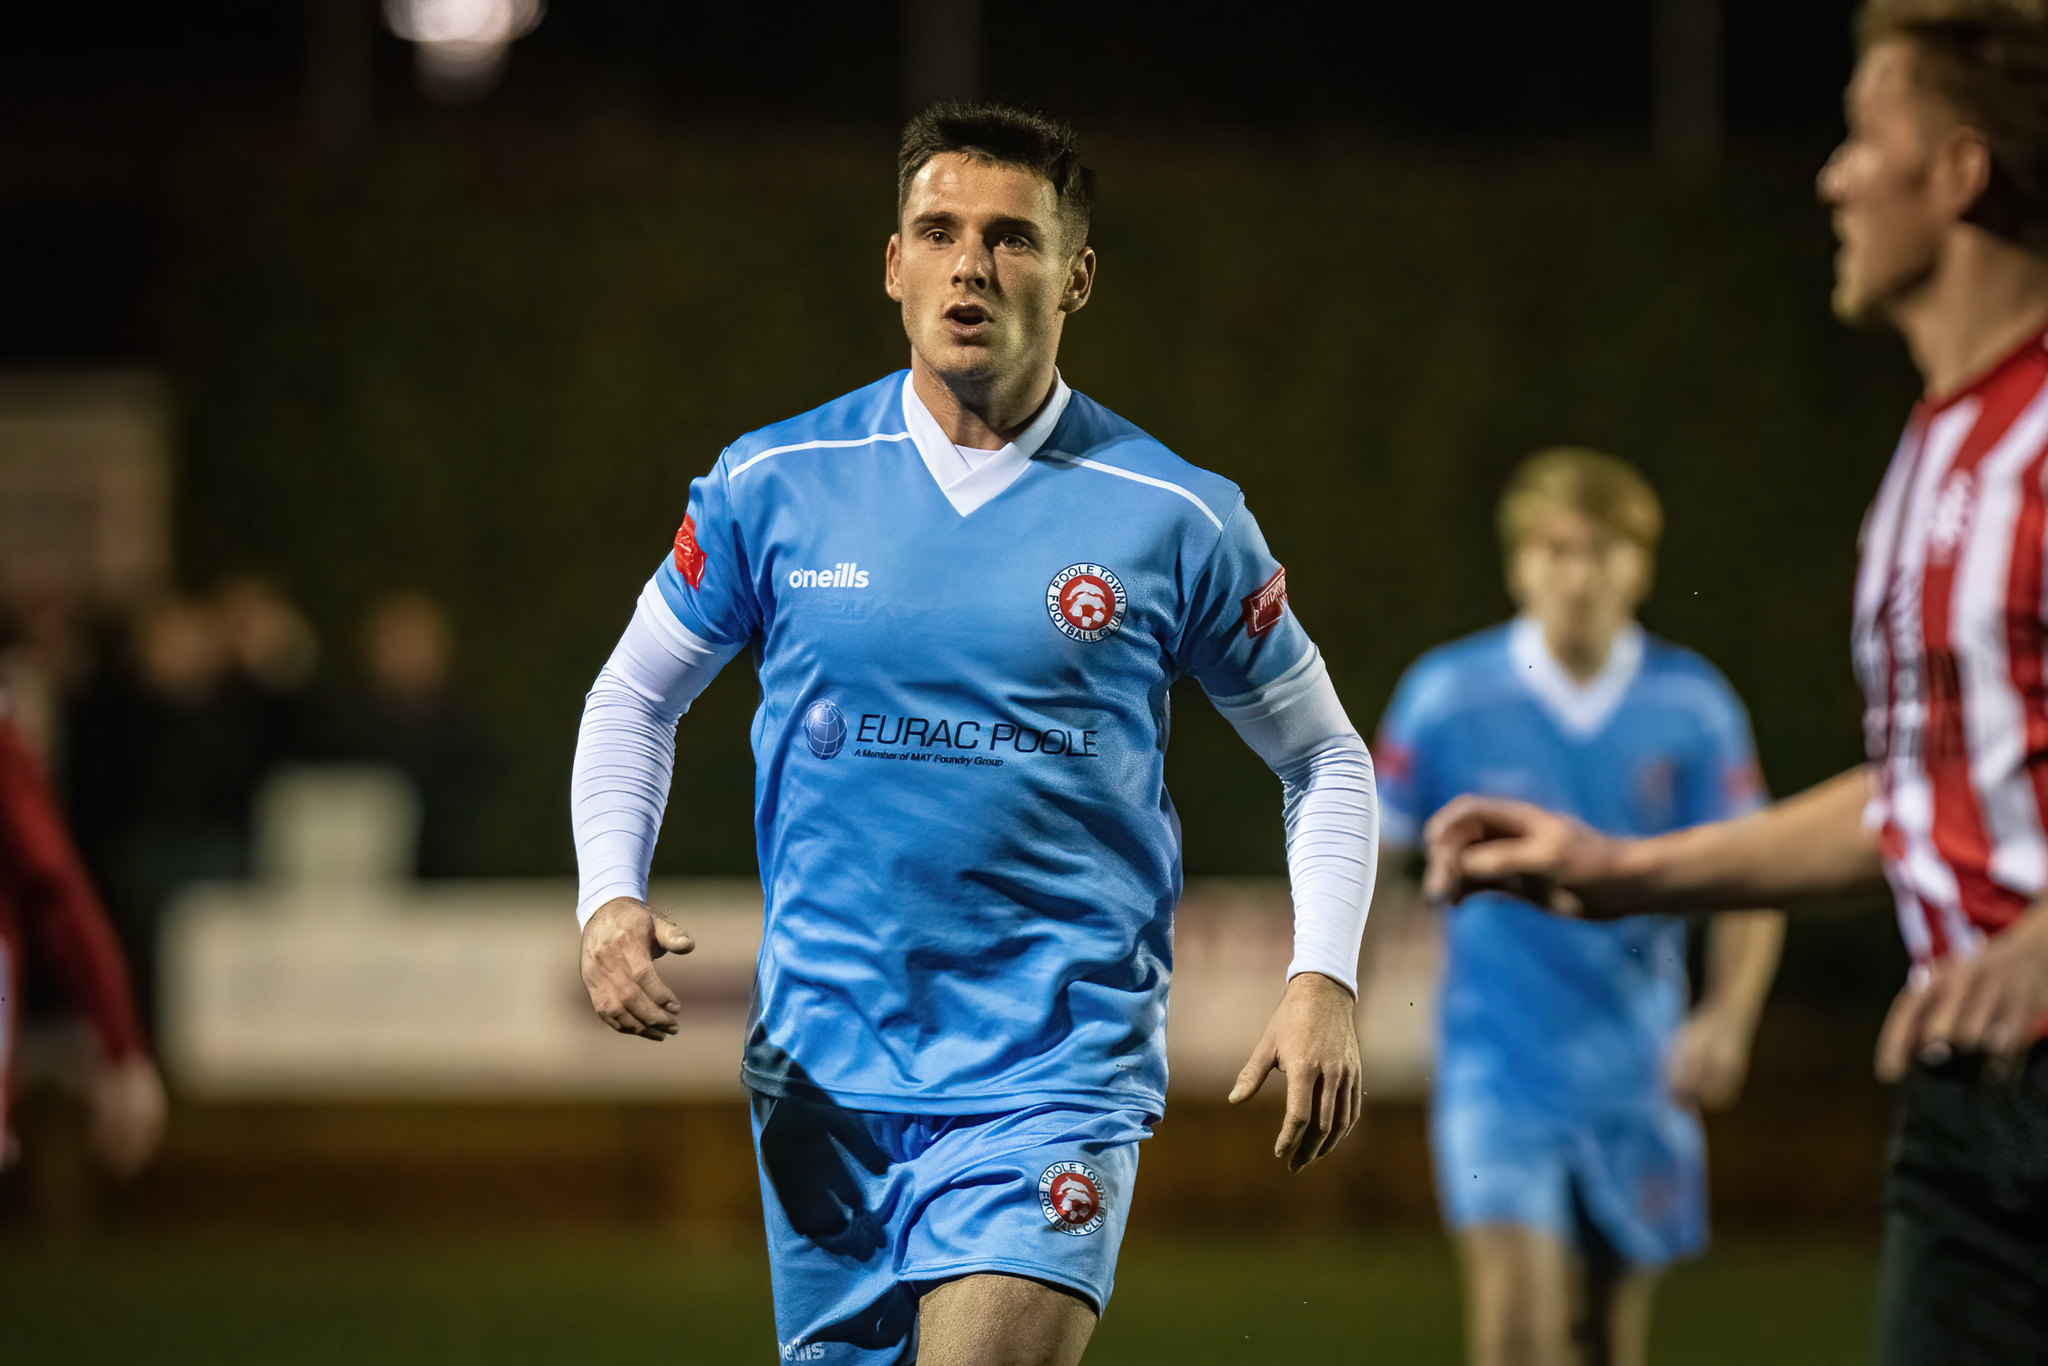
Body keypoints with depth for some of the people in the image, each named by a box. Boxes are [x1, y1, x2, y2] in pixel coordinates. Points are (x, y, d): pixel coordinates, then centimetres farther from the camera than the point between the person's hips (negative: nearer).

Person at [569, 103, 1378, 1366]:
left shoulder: (1177, 520, -1)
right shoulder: (771, 488, 2)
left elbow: (1324, 756, 10)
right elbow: (635, 695, 16)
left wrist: (1324, 979, -3)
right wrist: (611, 900, 0)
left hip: (1059, 1070, -3)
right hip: (825, 1068, 3)